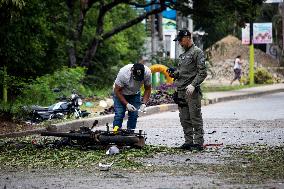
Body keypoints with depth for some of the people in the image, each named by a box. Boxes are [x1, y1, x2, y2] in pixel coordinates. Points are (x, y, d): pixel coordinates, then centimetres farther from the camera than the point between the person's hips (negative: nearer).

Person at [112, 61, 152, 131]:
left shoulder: (147, 72, -28)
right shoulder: (123, 73, -37)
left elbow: (147, 89, -12)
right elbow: (117, 91, -26)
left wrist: (144, 103, -25)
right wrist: (126, 104, -32)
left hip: (135, 94, 3)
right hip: (121, 94, -3)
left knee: (134, 115, -5)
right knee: (119, 115, -14)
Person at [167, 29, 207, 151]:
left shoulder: (197, 52, -5)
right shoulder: (183, 55, 20)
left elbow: (202, 72, -12)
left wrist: (193, 85, -22)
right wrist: (174, 73, 7)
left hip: (192, 91, -8)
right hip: (181, 91, 8)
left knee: (195, 118, -6)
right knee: (185, 119, 9)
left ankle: (198, 143, -3)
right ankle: (189, 142, 14)